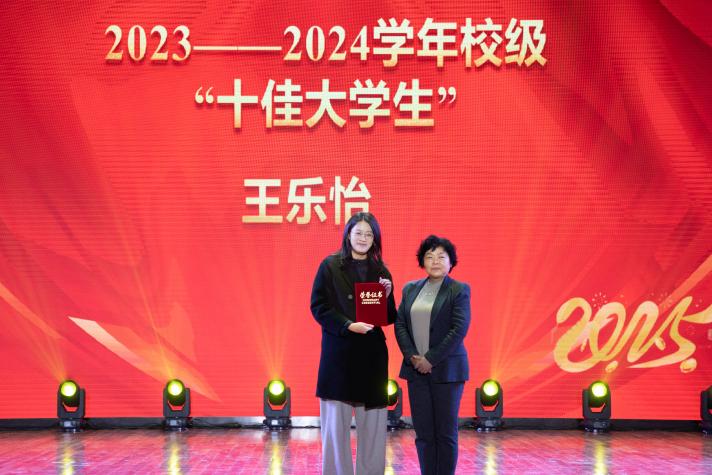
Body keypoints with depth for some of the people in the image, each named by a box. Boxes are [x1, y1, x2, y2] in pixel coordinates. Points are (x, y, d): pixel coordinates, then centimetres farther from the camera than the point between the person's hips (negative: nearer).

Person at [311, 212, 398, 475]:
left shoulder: (381, 271, 11)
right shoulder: (330, 266, 1)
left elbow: (390, 317, 12)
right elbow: (318, 307, -5)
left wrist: (386, 297, -8)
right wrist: (348, 325, -16)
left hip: (372, 354, 3)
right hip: (338, 352, -3)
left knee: (372, 422, 2)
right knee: (336, 420, -2)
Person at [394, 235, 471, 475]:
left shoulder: (459, 290, -3)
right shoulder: (410, 289, 12)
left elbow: (459, 329, -11)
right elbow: (400, 324, 8)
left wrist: (431, 359, -14)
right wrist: (412, 357, -7)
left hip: (446, 369, -4)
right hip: (416, 369, 4)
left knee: (445, 433, 0)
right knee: (423, 432, 4)